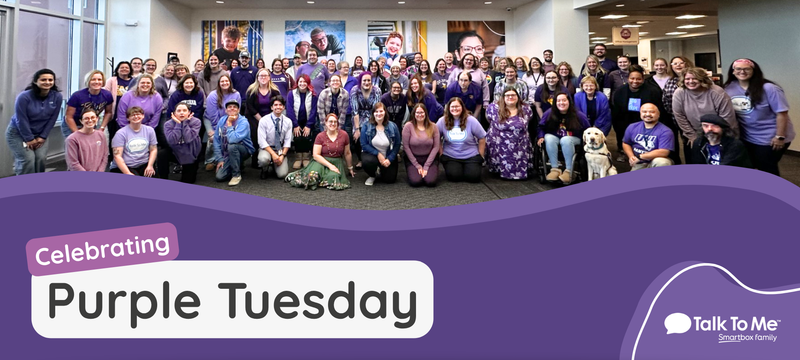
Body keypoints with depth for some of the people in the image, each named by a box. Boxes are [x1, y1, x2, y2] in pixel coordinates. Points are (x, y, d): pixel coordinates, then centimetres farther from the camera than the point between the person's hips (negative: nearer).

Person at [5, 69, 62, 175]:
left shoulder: (57, 97, -11)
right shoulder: (24, 97, -22)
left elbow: (52, 119, -5)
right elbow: (21, 120, -18)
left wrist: (42, 137, -6)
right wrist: (29, 139, -14)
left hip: (40, 134, 4)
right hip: (18, 133, -3)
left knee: (41, 159, -11)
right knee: (27, 160, -16)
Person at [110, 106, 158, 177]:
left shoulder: (149, 130, 11)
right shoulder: (121, 133, -2)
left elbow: (153, 150, 13)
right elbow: (117, 156, -8)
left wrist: (150, 166, -5)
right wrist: (128, 173, -20)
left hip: (143, 165, 3)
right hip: (123, 167, -3)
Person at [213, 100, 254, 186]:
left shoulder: (243, 122, -19)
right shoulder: (222, 120, -2)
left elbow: (233, 139, -34)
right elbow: (216, 140, 2)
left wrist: (229, 124, -23)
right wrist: (220, 159, -2)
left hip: (244, 150, -4)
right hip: (227, 154, 4)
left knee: (231, 146, -37)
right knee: (219, 177, -14)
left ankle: (237, 175, -19)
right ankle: (237, 165, 16)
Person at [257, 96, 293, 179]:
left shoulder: (288, 121, -3)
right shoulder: (264, 120, -11)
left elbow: (287, 141, -1)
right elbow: (262, 141, -14)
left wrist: (282, 155, -14)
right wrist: (273, 154, -23)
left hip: (280, 149, 2)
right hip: (266, 148, -2)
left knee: (282, 174, -17)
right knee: (264, 159, -37)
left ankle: (275, 165, 20)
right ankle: (265, 169, 1)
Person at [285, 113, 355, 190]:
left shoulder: (344, 135, -1)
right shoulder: (320, 136, -3)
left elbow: (347, 154, 10)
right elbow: (316, 155, -8)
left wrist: (350, 168, 18)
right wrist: (329, 165, -17)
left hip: (337, 162, 1)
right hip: (322, 161, -1)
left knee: (333, 177, -33)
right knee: (313, 175, -30)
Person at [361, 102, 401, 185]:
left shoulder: (393, 126, -7)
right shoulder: (366, 125, -10)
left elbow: (397, 145, -4)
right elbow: (364, 145, -12)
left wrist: (389, 159, -15)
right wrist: (378, 154, -21)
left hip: (388, 157, 2)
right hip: (371, 154, -2)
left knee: (390, 180, -8)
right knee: (367, 161, -37)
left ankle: (380, 171, 30)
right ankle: (372, 175, 1)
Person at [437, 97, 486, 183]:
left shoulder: (471, 120, -5)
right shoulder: (442, 121, -4)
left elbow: (482, 138, 0)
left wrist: (481, 156, 0)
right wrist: (441, 154, -1)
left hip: (471, 156, 0)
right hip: (449, 156, 0)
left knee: (473, 176, -21)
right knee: (454, 176, -25)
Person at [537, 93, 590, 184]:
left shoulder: (578, 115, -4)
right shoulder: (549, 113, -3)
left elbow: (587, 130, 4)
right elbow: (541, 127, 9)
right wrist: (541, 137, -7)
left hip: (573, 139, -2)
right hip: (554, 137, 2)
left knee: (565, 140, -38)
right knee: (549, 138, -34)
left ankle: (568, 171, -39)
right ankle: (555, 169, -36)